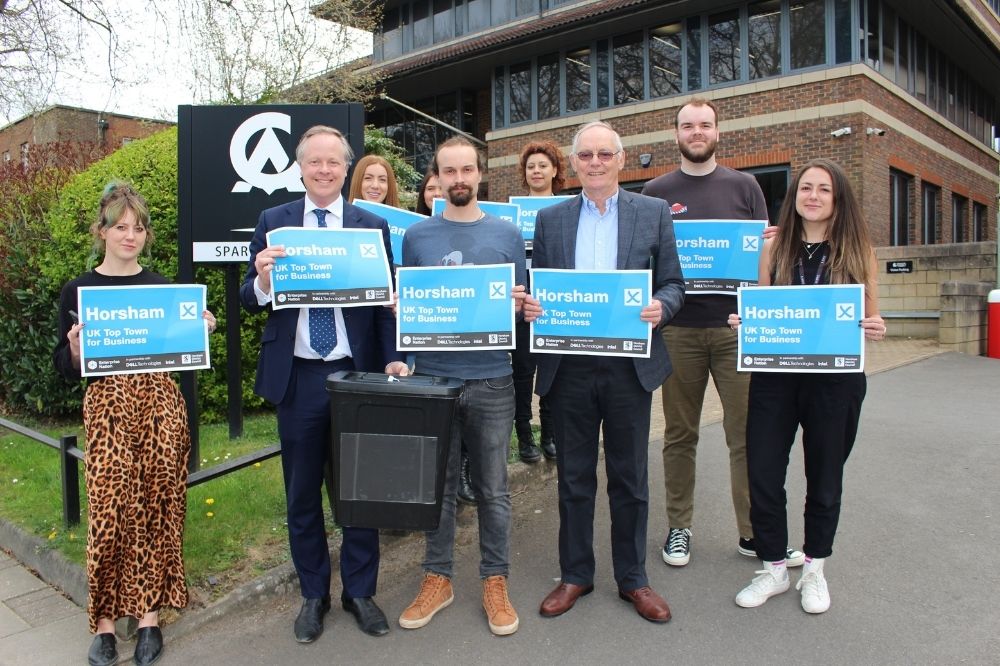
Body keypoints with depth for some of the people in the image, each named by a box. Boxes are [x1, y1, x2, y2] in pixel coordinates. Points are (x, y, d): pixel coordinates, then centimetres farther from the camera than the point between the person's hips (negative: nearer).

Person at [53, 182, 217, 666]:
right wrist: (75, 348, -14)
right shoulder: (77, 291, 5)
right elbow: (67, 369, 6)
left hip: (161, 403, 2)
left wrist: (202, 331, -3)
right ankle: (105, 617, 12)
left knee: (158, 508, 2)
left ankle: (149, 611, 15)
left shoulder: (164, 288, 10)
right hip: (107, 405, -1)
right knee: (110, 509, -6)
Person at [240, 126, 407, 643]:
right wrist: (263, 279, -19)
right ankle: (313, 595, 32)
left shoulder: (373, 225, 3)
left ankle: (360, 592, 29)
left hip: (356, 373, 0)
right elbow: (251, 300, 3)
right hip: (296, 377, 1)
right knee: (302, 494, 13)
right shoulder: (274, 222, 4)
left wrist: (393, 358, -13)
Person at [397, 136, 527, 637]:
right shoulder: (416, 236, 7)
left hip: (492, 378, 0)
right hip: (432, 375, 1)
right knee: (438, 483, 11)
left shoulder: (507, 234, 6)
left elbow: (520, 304, 8)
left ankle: (495, 581, 23)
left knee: (492, 487, 8)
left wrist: (517, 304, -13)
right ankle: (437, 578, 26)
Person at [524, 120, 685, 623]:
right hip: (568, 368, 1)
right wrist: (530, 306, -12)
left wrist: (661, 308, -17)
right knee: (573, 477, 12)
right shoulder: (550, 218, 8)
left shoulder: (654, 213, 4)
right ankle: (575, 574, 29)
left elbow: (674, 283, 4)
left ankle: (632, 578, 28)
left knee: (629, 478, 11)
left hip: (629, 365, -1)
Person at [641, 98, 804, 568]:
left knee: (748, 433, 2)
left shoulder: (743, 186, 10)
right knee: (679, 434, 9)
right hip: (678, 329, 0)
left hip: (736, 325, 0)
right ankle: (679, 527, 22)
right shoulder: (656, 192, 9)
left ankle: (754, 533, 16)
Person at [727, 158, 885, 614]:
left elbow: (870, 317, 7)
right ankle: (774, 568, 23)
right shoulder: (774, 247, 5)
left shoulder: (858, 250, 2)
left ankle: (814, 569, 33)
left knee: (824, 477, 12)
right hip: (774, 375, 1)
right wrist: (743, 323, -10)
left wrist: (875, 330, -14)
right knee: (762, 474, 1)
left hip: (836, 379, -1)